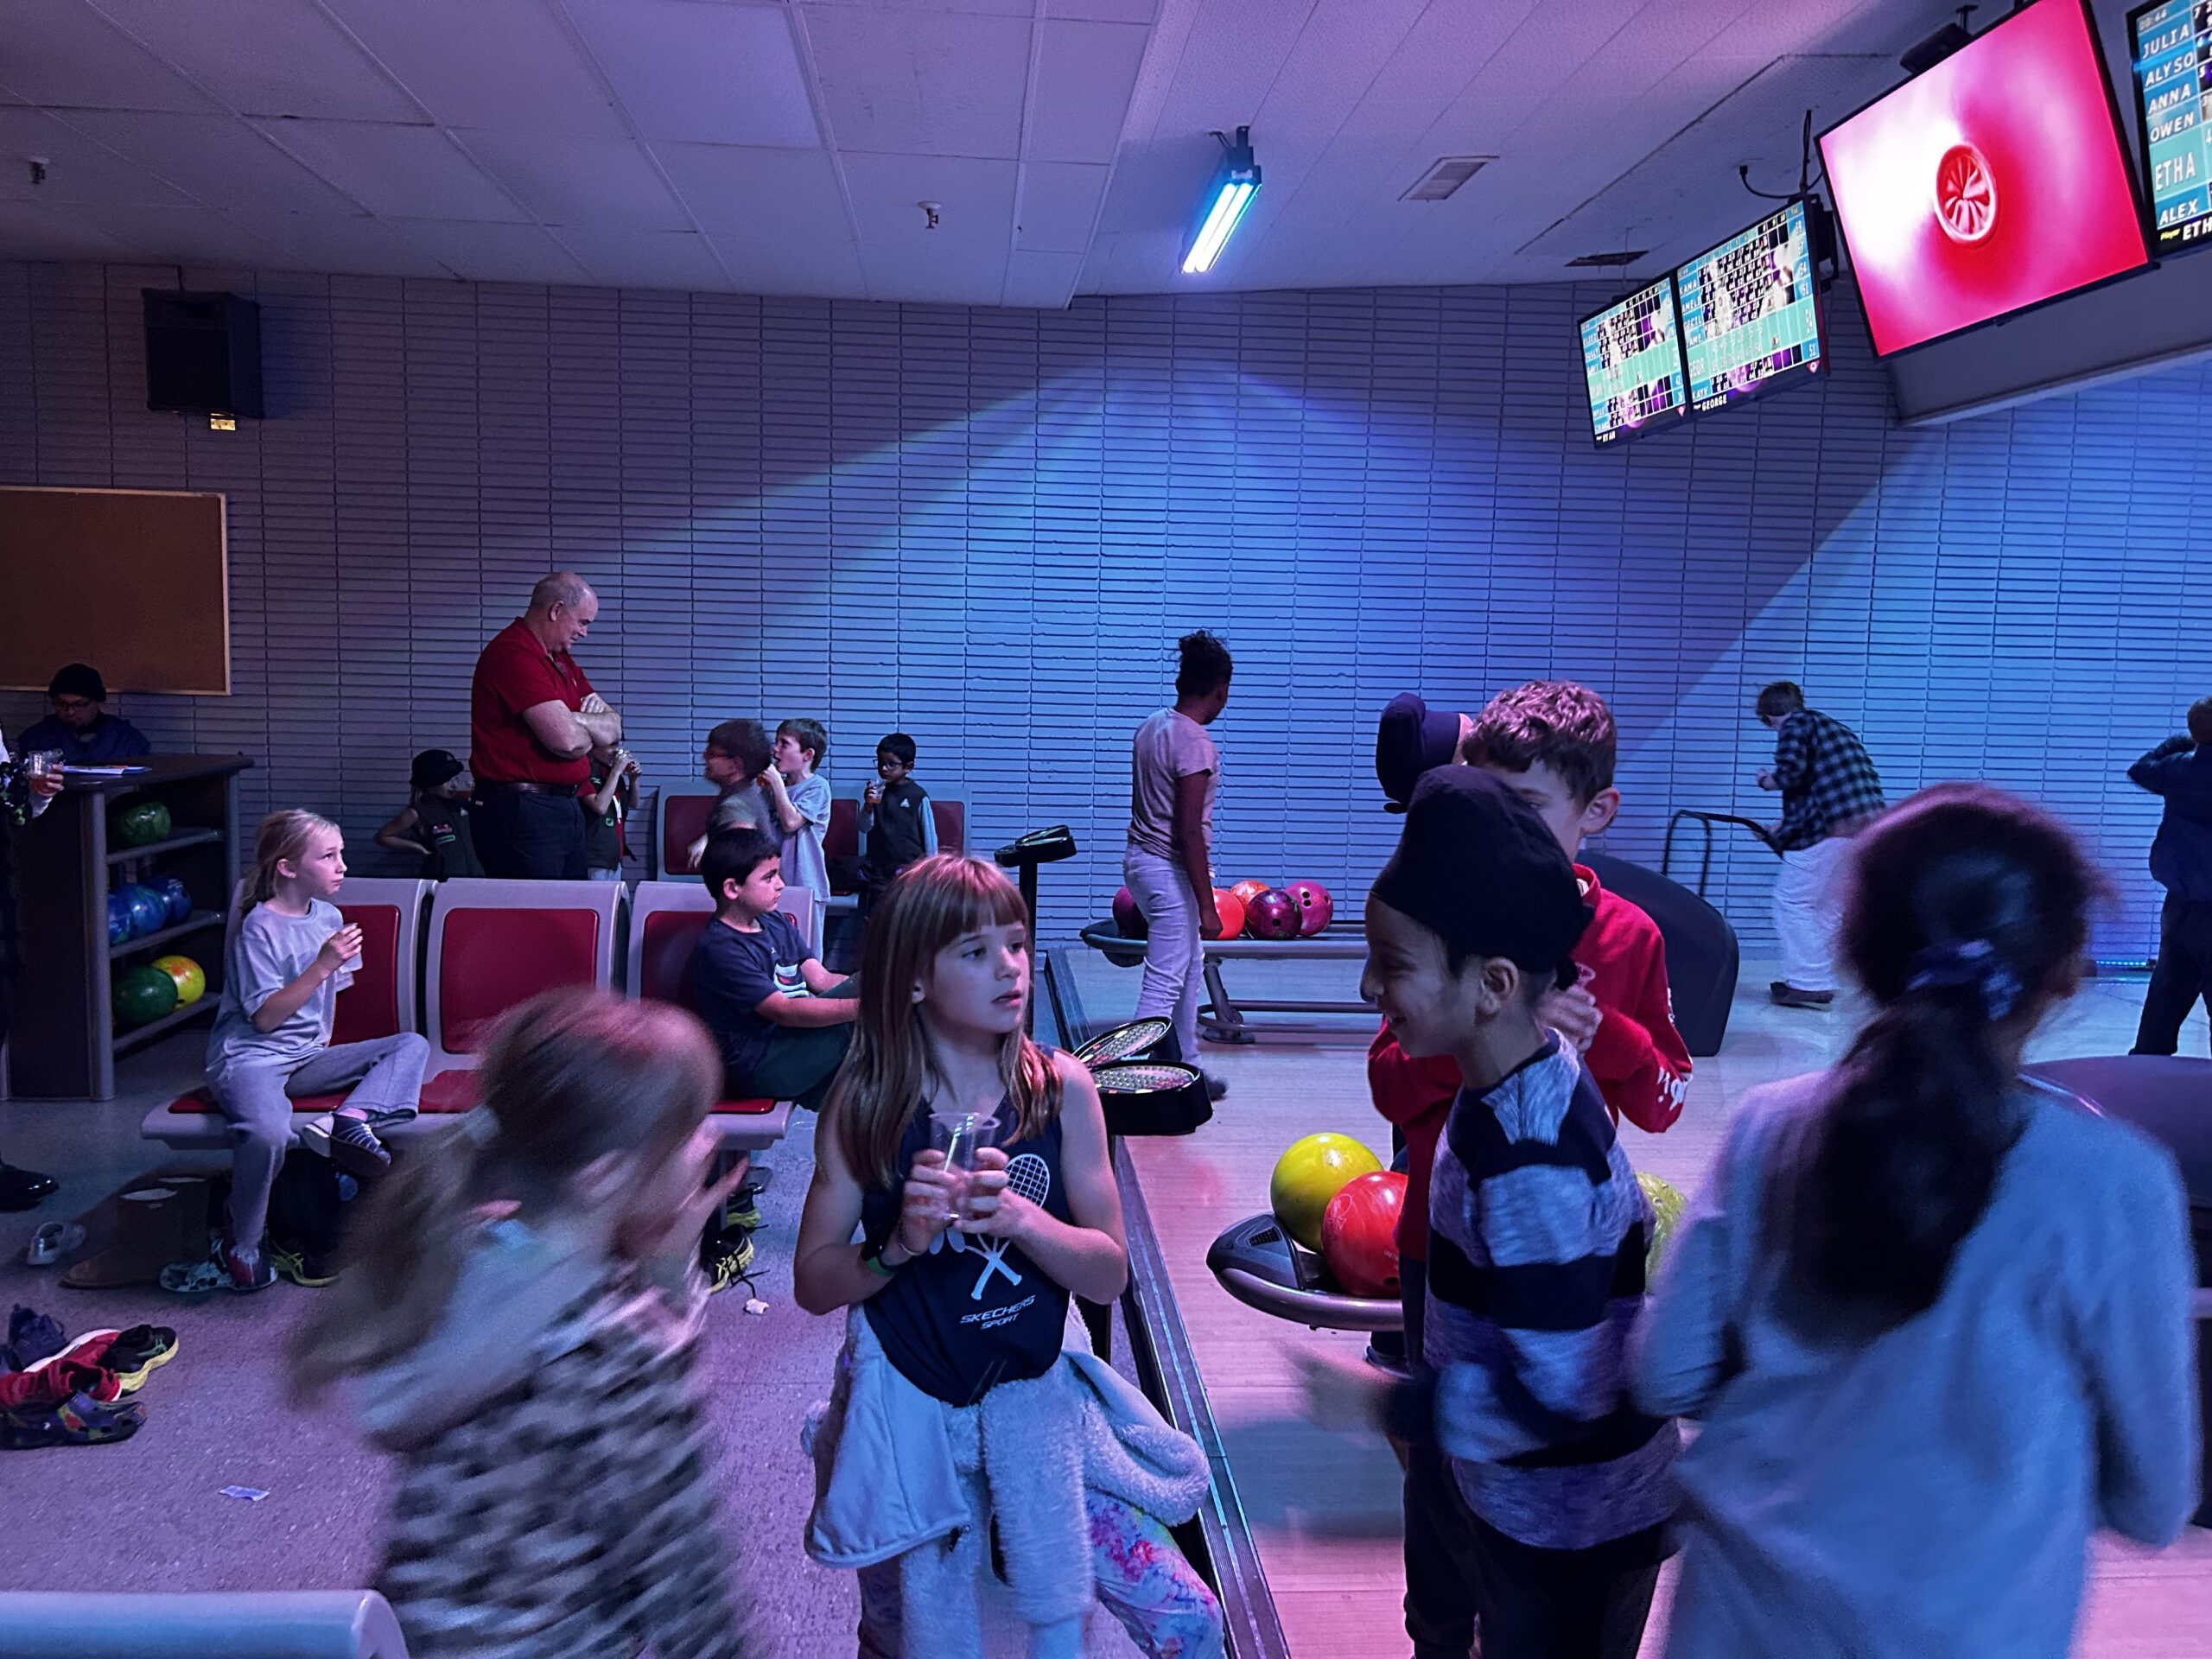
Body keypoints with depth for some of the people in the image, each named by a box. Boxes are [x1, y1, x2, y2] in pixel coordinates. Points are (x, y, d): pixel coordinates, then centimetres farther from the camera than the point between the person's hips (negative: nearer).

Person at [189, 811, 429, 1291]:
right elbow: (265, 1017, -17)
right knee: (268, 1133, -37)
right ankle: (240, 1247, -15)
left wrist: (324, 1045, 13)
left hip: (307, 1057, 7)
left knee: (412, 1045, -7)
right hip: (251, 1058, -7)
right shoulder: (259, 926, -11)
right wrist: (321, 966, -24)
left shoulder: (329, 917, 11)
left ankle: (354, 1118, -32)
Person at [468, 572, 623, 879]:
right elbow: (567, 740, -23)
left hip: (566, 808, 10)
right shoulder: (513, 654, -14)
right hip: (521, 814, -10)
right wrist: (592, 729, 1)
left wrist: (576, 720, -9)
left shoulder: (560, 658, 17)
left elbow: (614, 728, 13)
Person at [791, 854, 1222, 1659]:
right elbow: (813, 1284, -5)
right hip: (905, 1411, -1)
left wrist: (1020, 1217, -25)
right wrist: (900, 1243, -24)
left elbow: (1109, 1273, -8)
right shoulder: (866, 1106, -10)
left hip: (1035, 1397, 1)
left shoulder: (1062, 1089, -9)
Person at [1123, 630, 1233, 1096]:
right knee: (1165, 983, -2)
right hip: (1171, 870, -9)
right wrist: (1207, 905, -18)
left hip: (1141, 859, 10)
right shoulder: (1195, 743, -20)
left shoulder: (1152, 726, 7)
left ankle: (1185, 1067, 31)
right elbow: (1188, 833, -22)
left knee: (1190, 970, 21)